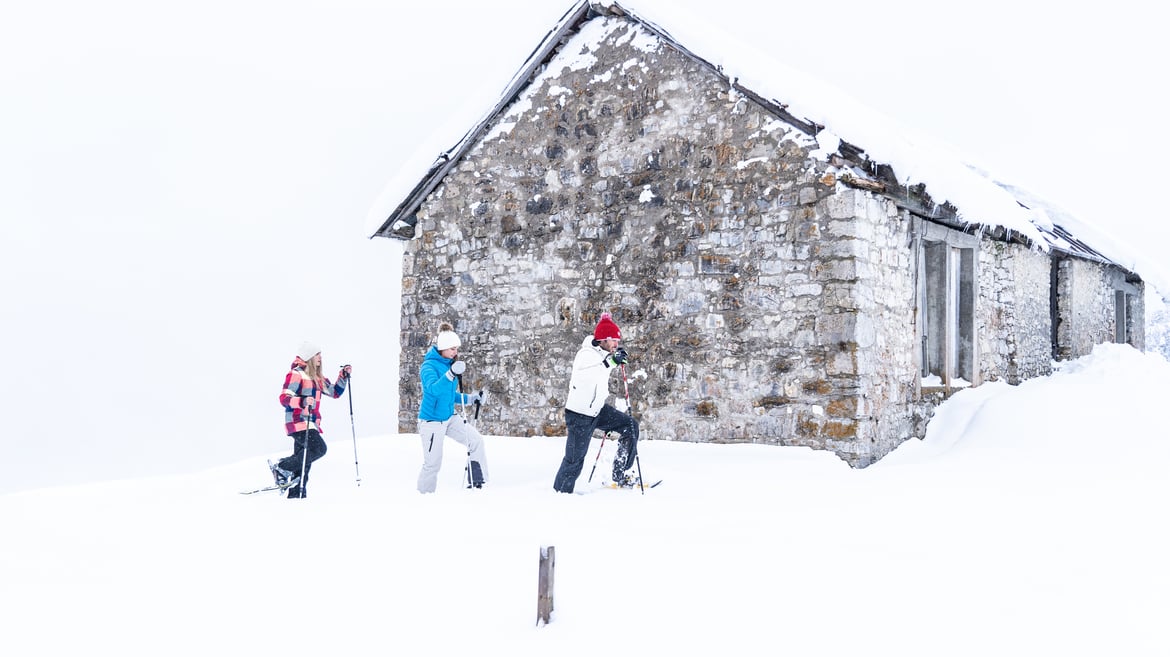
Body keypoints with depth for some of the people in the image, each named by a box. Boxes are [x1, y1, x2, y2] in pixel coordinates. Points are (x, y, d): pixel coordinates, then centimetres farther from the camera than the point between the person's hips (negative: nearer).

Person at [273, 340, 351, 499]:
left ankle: (296, 493, 9)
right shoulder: (296, 374, -7)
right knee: (318, 448, -22)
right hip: (298, 422, -9)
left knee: (304, 459, 7)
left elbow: (334, 392, 28)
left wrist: (343, 376, 14)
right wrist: (302, 401, -33)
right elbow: (284, 398, -16)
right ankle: (282, 468, -13)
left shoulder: (316, 378, 20)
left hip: (311, 424, 9)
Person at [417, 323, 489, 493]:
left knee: (476, 440, -6)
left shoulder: (450, 365, 6)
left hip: (450, 418, 7)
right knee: (433, 462, -3)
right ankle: (425, 494, 16)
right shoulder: (429, 366, -17)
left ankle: (476, 481, 0)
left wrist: (470, 399, 6)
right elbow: (434, 389, -37)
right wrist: (451, 374, -52)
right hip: (431, 420, -7)